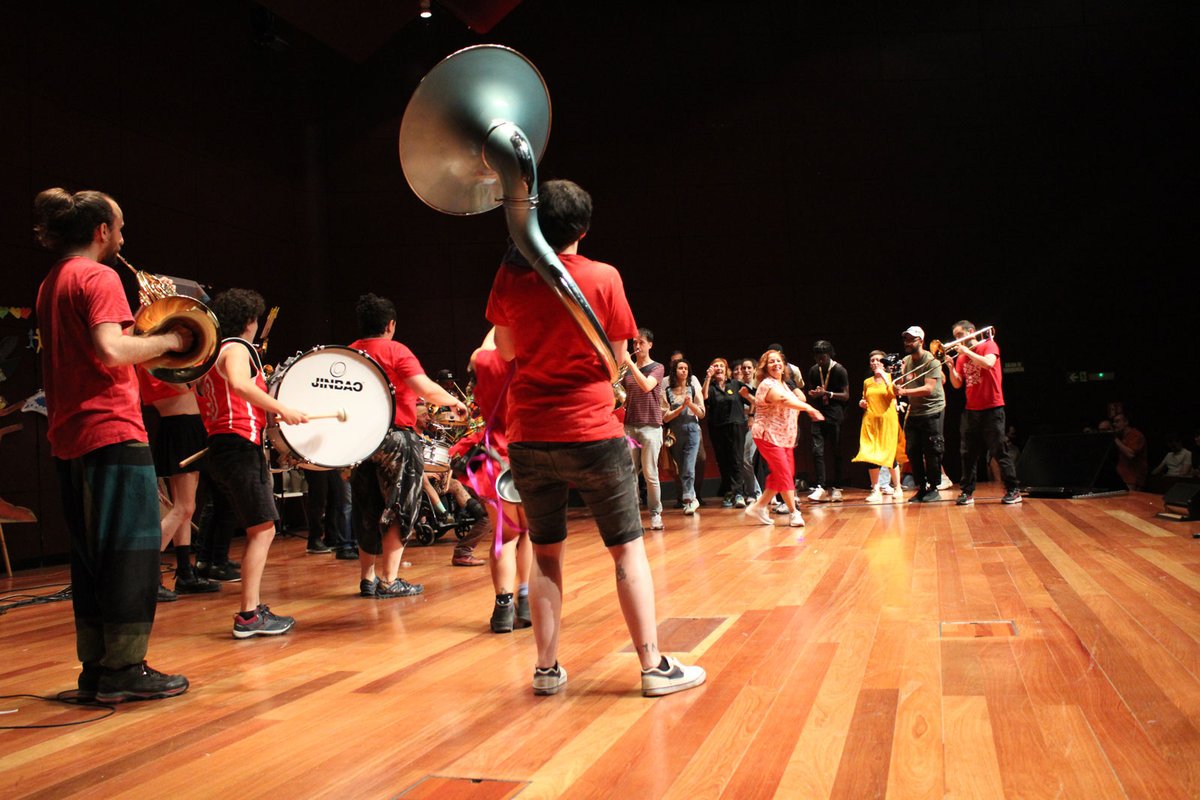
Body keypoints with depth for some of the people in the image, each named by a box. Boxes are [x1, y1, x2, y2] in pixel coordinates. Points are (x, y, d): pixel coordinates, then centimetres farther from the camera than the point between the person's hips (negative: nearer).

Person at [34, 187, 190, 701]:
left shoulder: (51, 283, 19)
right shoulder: (98, 277, -8)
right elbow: (111, 350, -22)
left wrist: (147, 340, 19)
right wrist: (167, 340, -8)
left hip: (69, 438, 9)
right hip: (111, 431, -9)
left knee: (90, 556, 11)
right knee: (131, 550, -5)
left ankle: (95, 669, 16)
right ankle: (124, 669, -2)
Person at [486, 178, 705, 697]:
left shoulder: (510, 276, 0)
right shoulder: (603, 278, -7)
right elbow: (618, 360, -1)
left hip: (529, 435, 3)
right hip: (593, 433, -3)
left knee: (546, 551, 14)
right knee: (627, 549, 7)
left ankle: (547, 668, 16)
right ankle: (653, 667, 9)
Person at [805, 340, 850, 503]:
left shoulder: (839, 370, -2)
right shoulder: (813, 370, 12)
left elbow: (846, 395, -5)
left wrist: (828, 394, -19)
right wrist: (813, 394, -2)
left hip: (834, 416, -3)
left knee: (835, 452, 2)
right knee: (817, 450, -9)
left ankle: (836, 488, 9)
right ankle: (820, 487, -12)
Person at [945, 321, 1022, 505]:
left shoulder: (989, 345, -1)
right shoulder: (961, 357, 13)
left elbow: (988, 363, -22)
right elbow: (957, 384, 8)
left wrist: (967, 351, -14)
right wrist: (950, 367, -7)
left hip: (991, 409, -6)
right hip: (971, 410, 6)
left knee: (999, 451, -4)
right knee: (968, 453, 4)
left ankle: (1013, 490, 3)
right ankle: (967, 491, 9)